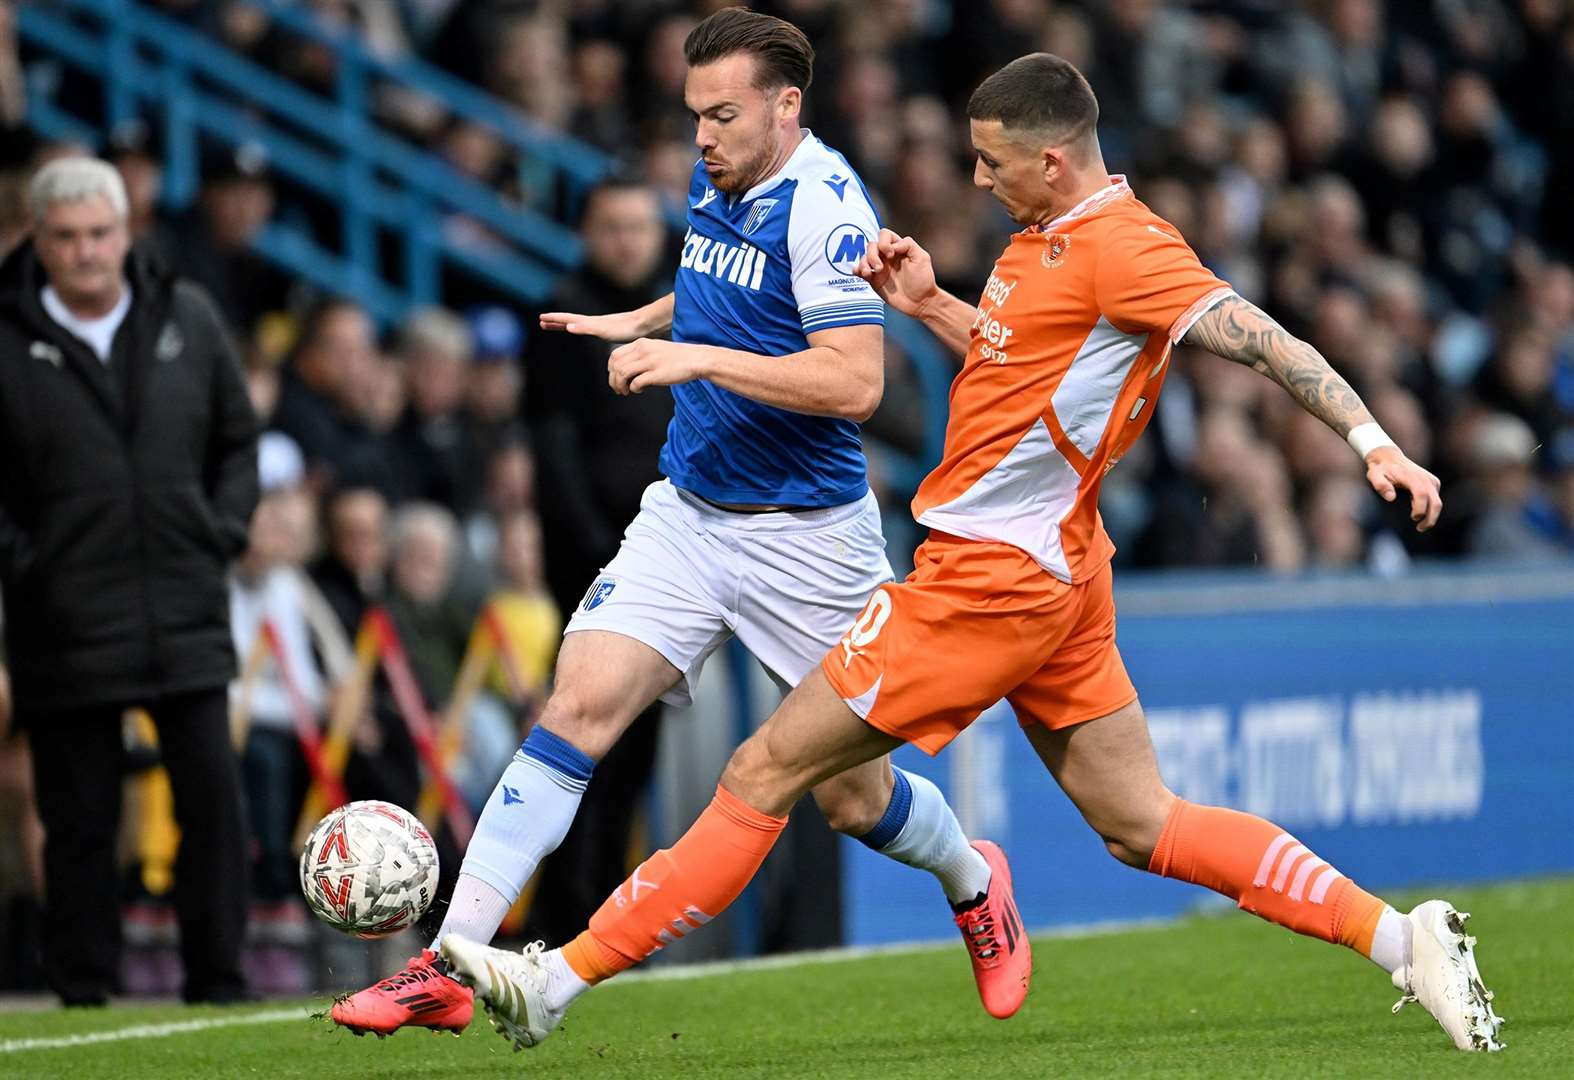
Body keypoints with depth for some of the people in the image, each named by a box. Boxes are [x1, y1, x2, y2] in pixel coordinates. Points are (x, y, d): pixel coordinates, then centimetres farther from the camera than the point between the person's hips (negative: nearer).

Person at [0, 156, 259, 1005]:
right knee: (80, 815, 2)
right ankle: (83, 991, 11)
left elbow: (238, 439, 17)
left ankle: (218, 982, 7)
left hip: (187, 613, 3)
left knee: (212, 793, -1)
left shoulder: (188, 318, 6)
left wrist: (223, 531, 6)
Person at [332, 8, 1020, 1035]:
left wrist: (701, 358, -29)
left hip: (806, 533, -6)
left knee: (853, 795, 5)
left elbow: (855, 382, -27)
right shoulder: (718, 183, 7)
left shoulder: (823, 205, -18)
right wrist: (642, 322, 23)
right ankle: (450, 967, -18)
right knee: (579, 707, -13)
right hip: (687, 514, 6)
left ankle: (974, 883, 40)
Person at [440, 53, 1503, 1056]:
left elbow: (1261, 339, -21)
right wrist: (929, 304, 12)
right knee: (1141, 825, 11)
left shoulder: (1121, 247, -16)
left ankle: (559, 980, -1)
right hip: (1052, 573, 10)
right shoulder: (1049, 239, 12)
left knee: (764, 773, -5)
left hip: (992, 579, -10)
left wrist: (1374, 441, -29)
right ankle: (1402, 937, 6)